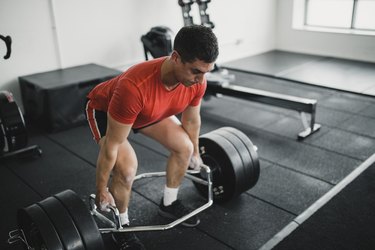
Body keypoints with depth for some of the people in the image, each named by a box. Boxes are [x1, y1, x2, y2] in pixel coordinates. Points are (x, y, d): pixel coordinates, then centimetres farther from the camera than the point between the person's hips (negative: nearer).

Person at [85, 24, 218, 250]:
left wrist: (195, 152, 11)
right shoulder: (134, 87, -46)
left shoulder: (197, 81, -27)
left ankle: (169, 203, 23)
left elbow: (191, 120, -4)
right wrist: (102, 191, -20)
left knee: (184, 147, -1)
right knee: (127, 168, -24)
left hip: (150, 109, 6)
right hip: (104, 109, -5)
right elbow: (111, 145, -33)